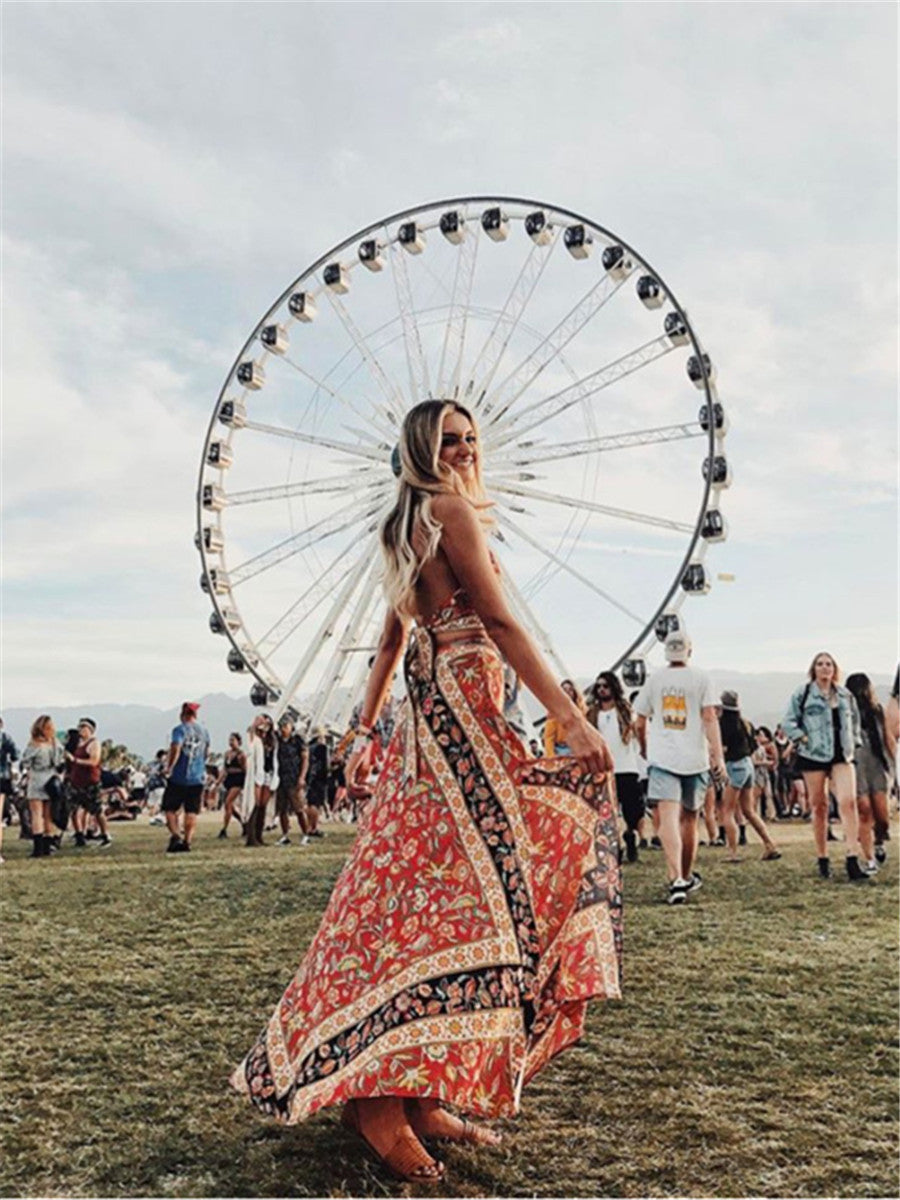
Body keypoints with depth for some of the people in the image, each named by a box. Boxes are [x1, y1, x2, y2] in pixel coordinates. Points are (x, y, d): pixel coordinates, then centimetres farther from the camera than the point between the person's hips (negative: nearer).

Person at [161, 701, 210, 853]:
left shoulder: (180, 729, -10)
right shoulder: (203, 731, 8)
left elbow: (175, 749, -23)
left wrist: (169, 767, -11)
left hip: (179, 777, -4)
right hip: (197, 777, 4)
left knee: (170, 808, 6)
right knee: (191, 811, 8)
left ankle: (175, 835, -11)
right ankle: (187, 840, 5)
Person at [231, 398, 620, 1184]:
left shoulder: (405, 529, 23)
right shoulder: (449, 507, -5)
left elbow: (392, 641, 23)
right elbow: (500, 620, -14)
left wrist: (366, 733, 24)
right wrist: (570, 717, -17)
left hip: (431, 713, 10)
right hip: (463, 703, -10)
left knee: (425, 892, 7)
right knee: (461, 890, -15)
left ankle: (418, 1094, 11)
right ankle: (382, 1094, -16)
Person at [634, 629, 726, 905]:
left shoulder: (654, 679, 9)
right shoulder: (700, 678, 4)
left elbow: (640, 722, 12)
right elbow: (709, 718, -6)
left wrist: (645, 750, 28)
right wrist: (718, 755, -8)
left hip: (661, 757, -1)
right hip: (694, 758, 1)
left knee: (668, 819, -12)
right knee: (689, 819, 15)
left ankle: (676, 880, -28)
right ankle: (687, 877, 30)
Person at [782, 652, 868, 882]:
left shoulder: (845, 695, 12)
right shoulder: (803, 693, 1)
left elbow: (854, 720, 26)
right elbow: (788, 722, 0)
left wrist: (853, 742, 14)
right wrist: (803, 739, -10)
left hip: (841, 756, 2)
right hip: (813, 756, -2)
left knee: (848, 802, -14)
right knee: (819, 807, 4)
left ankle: (853, 862, -17)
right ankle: (823, 861, 16)